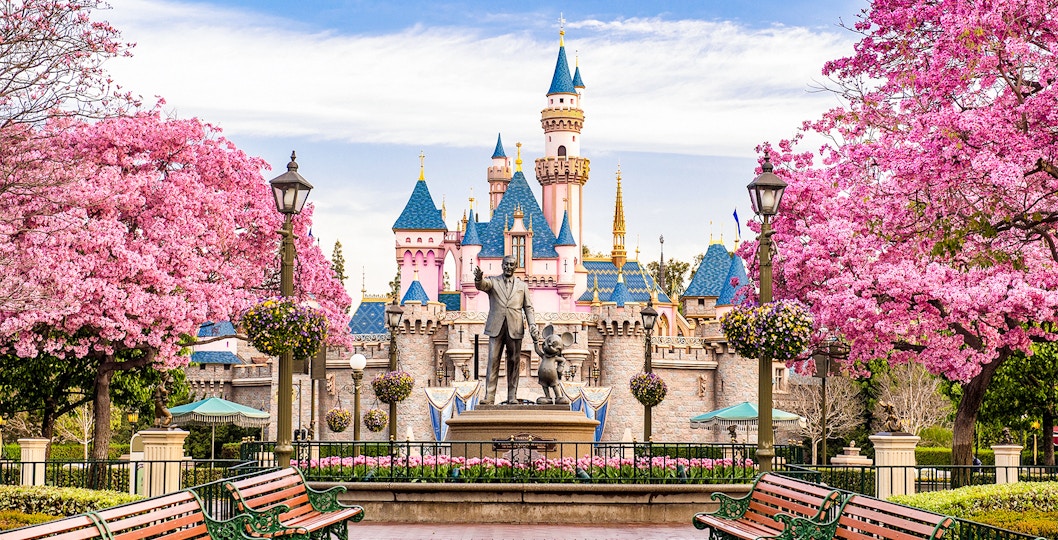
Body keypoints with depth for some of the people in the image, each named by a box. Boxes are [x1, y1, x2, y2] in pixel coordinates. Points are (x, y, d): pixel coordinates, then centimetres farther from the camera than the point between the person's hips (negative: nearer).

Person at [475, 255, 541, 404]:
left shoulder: (522, 286, 14)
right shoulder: (493, 281, 9)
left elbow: (528, 308, 12)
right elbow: (482, 285, -13)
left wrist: (533, 326, -2)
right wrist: (478, 278, -37)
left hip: (515, 329, 1)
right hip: (496, 328, -1)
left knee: (513, 363, 2)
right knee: (493, 362, -6)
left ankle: (512, 397, 6)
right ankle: (489, 396, -8)